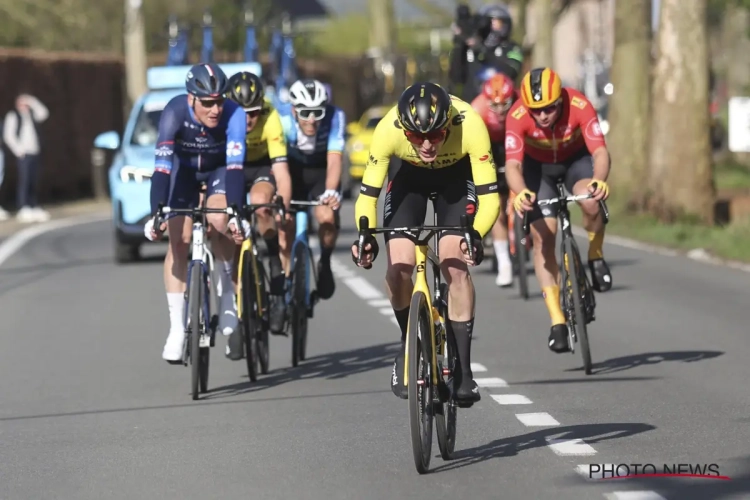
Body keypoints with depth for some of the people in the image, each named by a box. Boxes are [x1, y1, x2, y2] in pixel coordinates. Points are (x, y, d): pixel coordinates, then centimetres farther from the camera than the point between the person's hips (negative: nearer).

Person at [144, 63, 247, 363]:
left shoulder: (233, 114, -34)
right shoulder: (175, 111, -34)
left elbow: (235, 165, -40)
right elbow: (162, 166, -38)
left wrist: (236, 213, -51)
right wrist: (156, 214, -47)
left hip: (219, 169, 0)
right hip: (184, 168, 0)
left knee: (219, 222, -27)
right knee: (179, 242, -12)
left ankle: (228, 293, -2)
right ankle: (177, 329, -9)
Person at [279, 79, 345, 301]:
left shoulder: (335, 117, -33)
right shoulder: (284, 122, -31)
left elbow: (334, 160, -40)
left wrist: (331, 191, -58)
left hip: (322, 172, -1)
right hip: (295, 169, 1)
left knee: (327, 216, -25)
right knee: (286, 221, -13)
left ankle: (325, 263, 3)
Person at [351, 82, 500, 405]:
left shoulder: (469, 124, -39)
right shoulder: (388, 129, -36)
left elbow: (489, 196, -35)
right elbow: (367, 195, -28)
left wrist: (476, 235, -53)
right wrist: (365, 235, -46)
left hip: (457, 176, -1)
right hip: (409, 176, 1)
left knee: (455, 266, -18)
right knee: (399, 267, -15)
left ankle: (463, 370, -11)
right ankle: (408, 343, 14)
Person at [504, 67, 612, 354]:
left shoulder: (579, 106, -33)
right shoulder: (518, 116, -32)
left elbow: (600, 151, -38)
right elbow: (512, 165, -39)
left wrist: (600, 180, -59)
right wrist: (520, 193, -60)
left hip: (576, 158, -1)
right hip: (538, 165, 1)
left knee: (590, 200, -33)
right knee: (542, 235, -12)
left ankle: (595, 256, -2)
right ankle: (557, 320, -5)